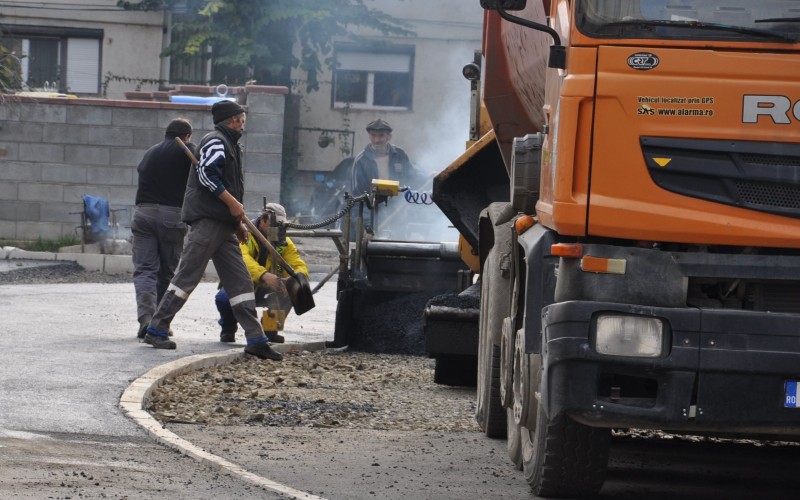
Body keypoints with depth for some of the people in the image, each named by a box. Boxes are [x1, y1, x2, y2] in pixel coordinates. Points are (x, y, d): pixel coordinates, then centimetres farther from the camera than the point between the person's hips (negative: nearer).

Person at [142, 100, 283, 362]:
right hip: (206, 221, -10)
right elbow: (206, 174, -20)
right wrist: (232, 202, -17)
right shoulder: (216, 141, -6)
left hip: (223, 224, 10)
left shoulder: (229, 145, 25)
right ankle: (156, 329, -5)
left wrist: (238, 223, 20)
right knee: (187, 276, -9)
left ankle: (255, 339, 1)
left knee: (240, 279, 4)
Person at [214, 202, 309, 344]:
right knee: (223, 298, -37)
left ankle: (270, 330, -1)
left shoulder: (284, 242, -6)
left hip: (264, 291, 4)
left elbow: (299, 266, -13)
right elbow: (242, 259, -43)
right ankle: (228, 330, -1)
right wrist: (263, 275, -62)